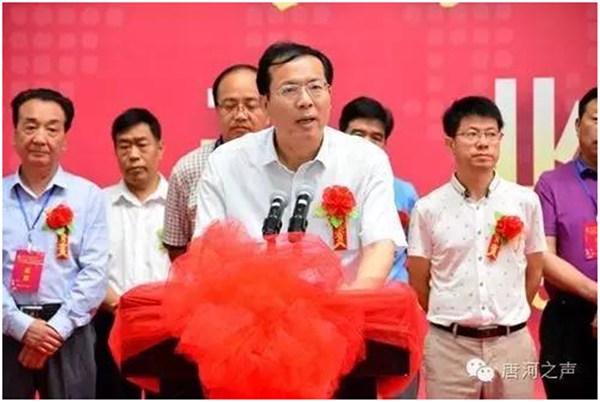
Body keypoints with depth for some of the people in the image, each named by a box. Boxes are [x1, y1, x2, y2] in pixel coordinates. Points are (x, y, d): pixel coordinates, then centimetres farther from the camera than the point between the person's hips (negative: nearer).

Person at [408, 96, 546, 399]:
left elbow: (534, 271, 11)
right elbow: (418, 282, 4)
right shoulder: (427, 208, -3)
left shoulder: (526, 201, 0)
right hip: (449, 345, -1)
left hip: (512, 342, 1)